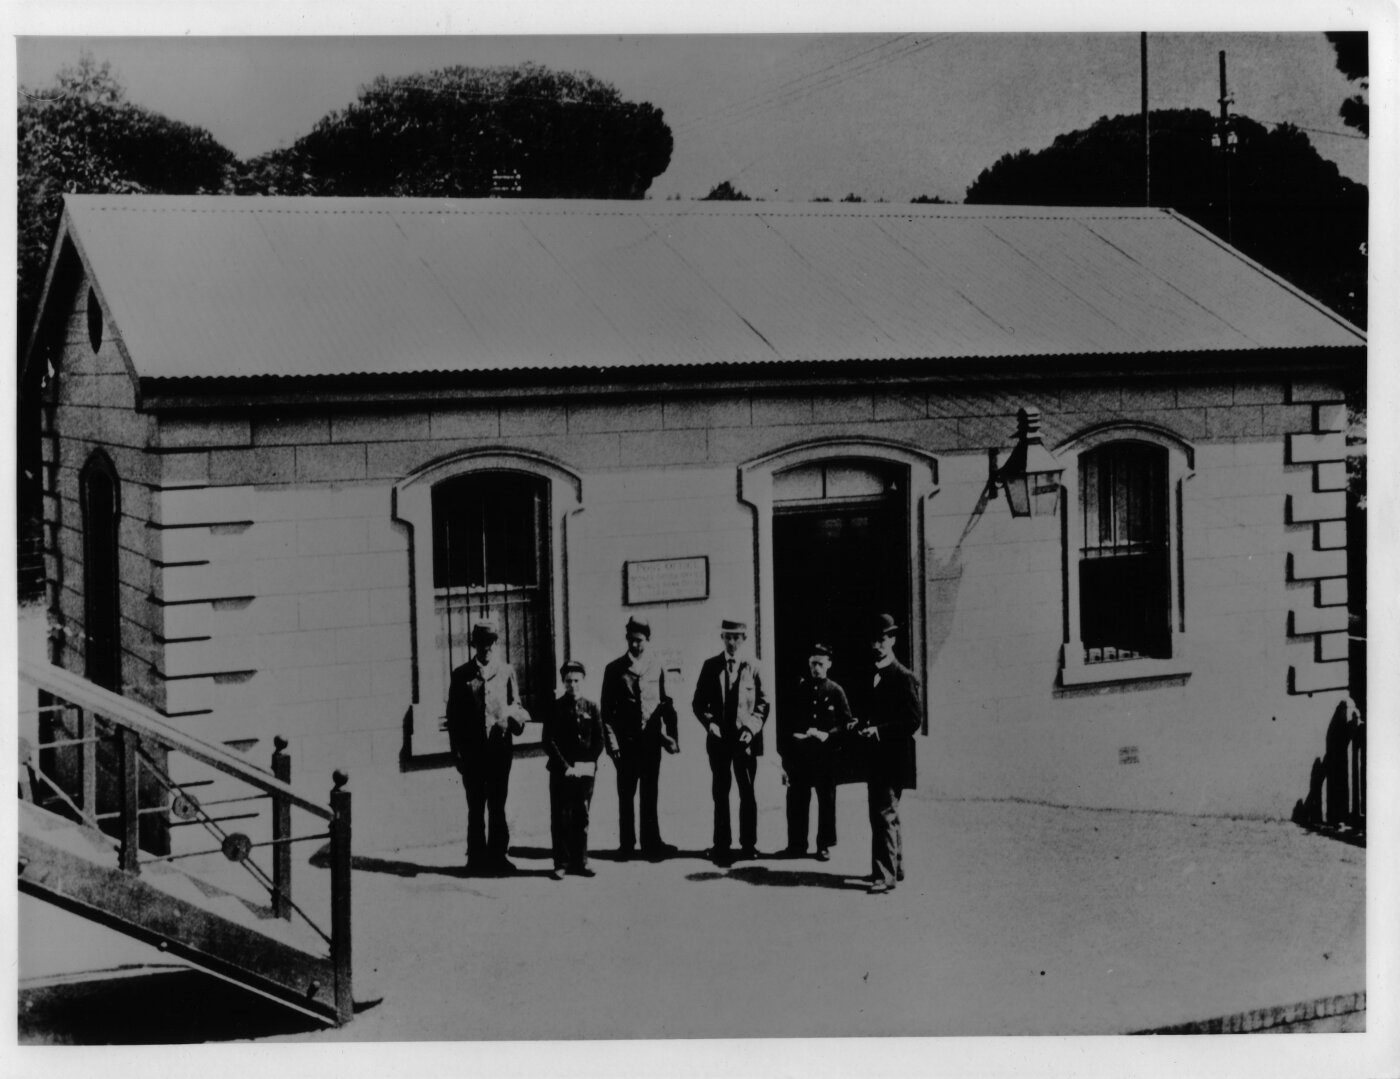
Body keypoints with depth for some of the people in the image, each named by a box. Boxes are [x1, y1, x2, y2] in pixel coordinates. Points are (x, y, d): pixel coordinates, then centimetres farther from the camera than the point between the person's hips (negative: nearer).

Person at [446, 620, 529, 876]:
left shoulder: (506, 671, 7)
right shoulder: (461, 675, 5)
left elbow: (516, 705, 11)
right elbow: (453, 716, 6)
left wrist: (516, 716, -13)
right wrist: (456, 751, 0)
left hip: (500, 747, 0)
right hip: (472, 749, 0)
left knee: (497, 805, 3)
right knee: (475, 806, 5)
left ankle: (497, 855, 10)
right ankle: (477, 857, 11)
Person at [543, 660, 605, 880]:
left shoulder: (591, 708, 7)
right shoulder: (556, 707, 0)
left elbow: (599, 740, 6)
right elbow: (548, 741, -3)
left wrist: (587, 765, -6)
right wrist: (565, 766, -10)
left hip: (585, 770, 2)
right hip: (561, 771, -2)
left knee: (581, 818, 5)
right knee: (561, 818, -2)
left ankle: (580, 862, 11)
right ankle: (561, 864, 3)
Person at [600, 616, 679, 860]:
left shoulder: (656, 669, 8)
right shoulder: (614, 670, 2)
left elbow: (666, 704, 11)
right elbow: (607, 710, 1)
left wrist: (671, 735, 1)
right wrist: (612, 742, -5)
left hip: (652, 739, 1)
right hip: (626, 741, -1)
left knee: (650, 794, 5)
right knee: (626, 794, 4)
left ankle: (651, 843, 11)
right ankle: (626, 844, 13)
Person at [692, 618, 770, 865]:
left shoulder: (752, 670, 2)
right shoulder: (710, 667, 4)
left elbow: (763, 704, 4)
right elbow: (698, 702, 7)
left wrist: (752, 728, -10)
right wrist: (710, 723, -8)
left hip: (746, 739, -1)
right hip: (719, 738, 1)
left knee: (748, 793, 2)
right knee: (720, 795, 4)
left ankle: (749, 844, 12)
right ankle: (721, 847, 9)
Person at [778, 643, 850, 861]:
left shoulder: (836, 692, 4)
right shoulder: (797, 690, 7)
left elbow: (847, 722, 3)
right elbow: (783, 721, 7)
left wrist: (828, 735, -13)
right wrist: (785, 752, -1)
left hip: (826, 755, -1)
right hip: (799, 754, 1)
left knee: (826, 800, 3)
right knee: (797, 800, 3)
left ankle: (824, 845, 12)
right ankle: (796, 845, 12)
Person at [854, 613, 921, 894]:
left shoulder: (904, 678, -10)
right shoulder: (871, 675, 15)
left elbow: (915, 719, -14)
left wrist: (880, 730, -19)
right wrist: (862, 726, 1)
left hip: (893, 757, -9)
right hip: (875, 757, 9)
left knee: (885, 815, -12)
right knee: (884, 814, 16)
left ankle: (884, 876, -13)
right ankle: (895, 867, 27)